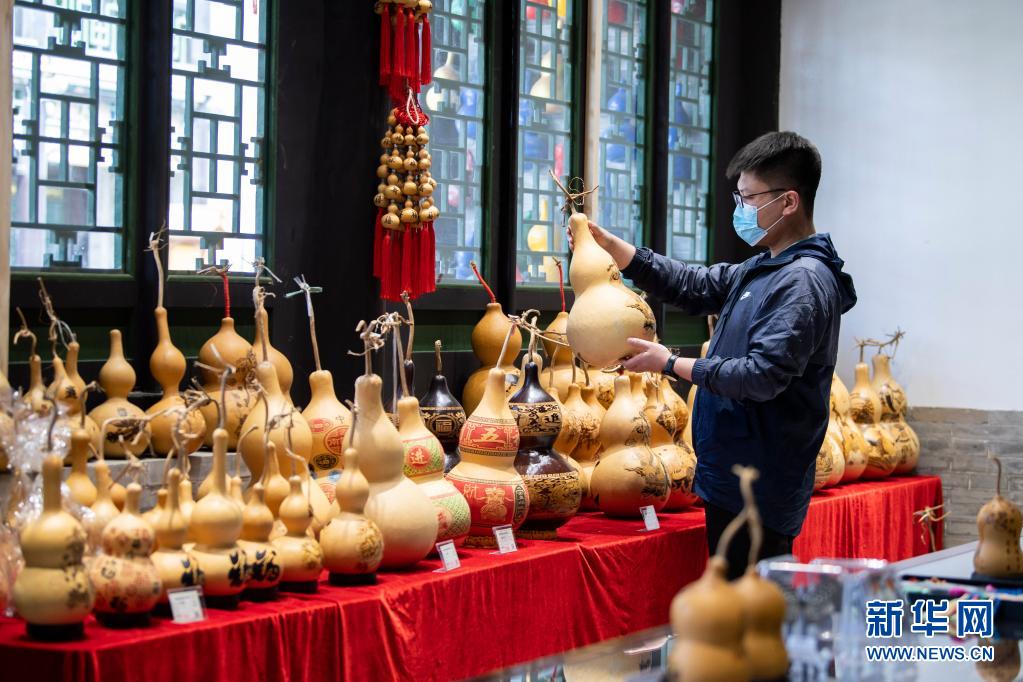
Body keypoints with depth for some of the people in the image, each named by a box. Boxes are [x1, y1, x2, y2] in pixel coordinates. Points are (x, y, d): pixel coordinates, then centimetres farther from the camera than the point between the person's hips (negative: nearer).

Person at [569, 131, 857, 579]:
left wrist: (671, 365, -15)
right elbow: (694, 286, 20)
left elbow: (762, 377, -24)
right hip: (734, 477, 10)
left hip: (758, 490, -10)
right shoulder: (762, 270, 14)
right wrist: (608, 244, 11)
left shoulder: (803, 282, -17)